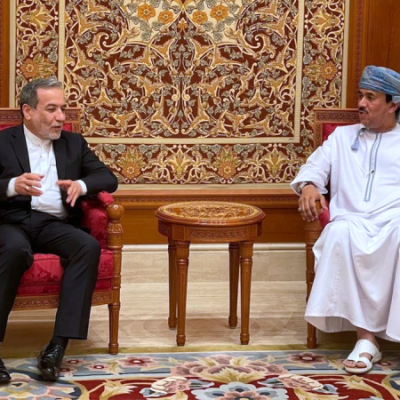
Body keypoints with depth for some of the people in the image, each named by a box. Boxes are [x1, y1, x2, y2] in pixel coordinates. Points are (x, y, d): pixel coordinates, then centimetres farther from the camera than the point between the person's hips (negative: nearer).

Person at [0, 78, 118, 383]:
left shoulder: (74, 143, 18)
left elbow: (109, 178, 12)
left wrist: (82, 184, -10)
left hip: (56, 225, 3)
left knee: (89, 246, -30)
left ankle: (58, 345, -33)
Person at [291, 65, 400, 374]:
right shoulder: (342, 136, 28)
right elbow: (316, 166, 19)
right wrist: (308, 185, -6)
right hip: (353, 220, 2)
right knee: (339, 233, -36)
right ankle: (365, 335, -34)